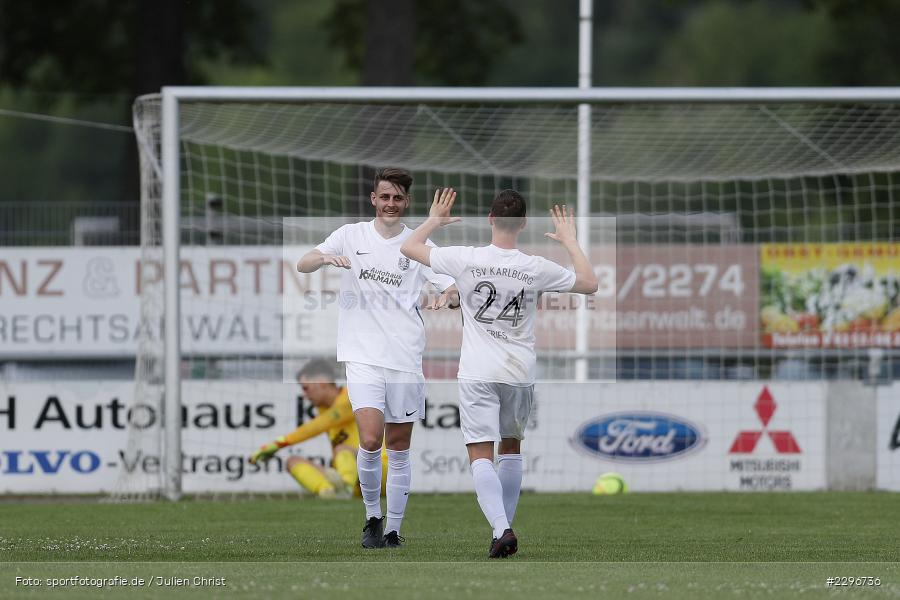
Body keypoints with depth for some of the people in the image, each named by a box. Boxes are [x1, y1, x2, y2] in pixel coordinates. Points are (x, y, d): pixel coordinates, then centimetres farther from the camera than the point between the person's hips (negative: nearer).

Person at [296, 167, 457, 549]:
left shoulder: (419, 245, 5)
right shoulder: (352, 236, 5)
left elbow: (452, 285, 2)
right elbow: (302, 265, 0)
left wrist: (447, 295, -22)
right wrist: (326, 257, -22)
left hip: (406, 358, 1)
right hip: (363, 356, -1)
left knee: (399, 449, 5)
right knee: (370, 441, -16)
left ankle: (394, 529, 15)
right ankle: (372, 517, 3)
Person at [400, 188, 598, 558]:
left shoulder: (466, 260, -8)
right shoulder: (536, 268, -6)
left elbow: (409, 247, 6)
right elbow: (589, 284, 8)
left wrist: (434, 220, 23)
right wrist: (570, 241, 19)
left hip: (477, 374, -2)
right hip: (520, 374, 2)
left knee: (480, 456, -5)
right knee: (511, 448, 21)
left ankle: (500, 529, -24)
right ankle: (505, 528, 23)